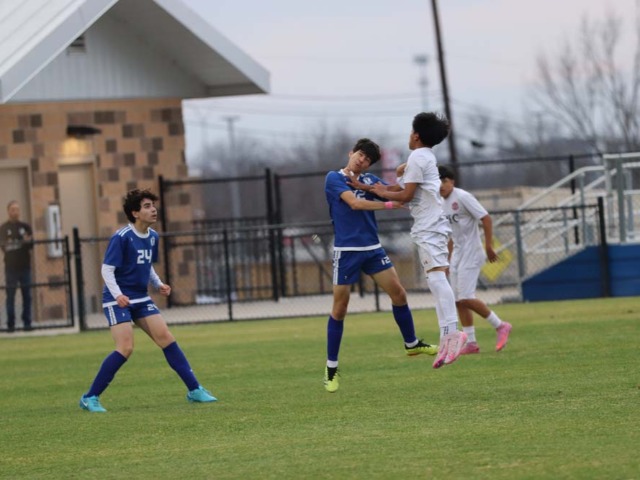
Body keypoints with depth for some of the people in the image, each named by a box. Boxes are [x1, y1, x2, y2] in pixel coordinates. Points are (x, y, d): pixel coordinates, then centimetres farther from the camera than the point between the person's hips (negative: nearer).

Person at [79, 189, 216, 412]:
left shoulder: (152, 236, 7)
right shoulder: (121, 237, -16)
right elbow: (107, 270, -16)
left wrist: (158, 284, 5)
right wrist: (117, 295, -29)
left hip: (141, 298, 7)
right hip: (118, 300, -7)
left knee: (166, 338, -1)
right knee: (125, 348, -17)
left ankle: (194, 390, 5)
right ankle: (90, 398, -8)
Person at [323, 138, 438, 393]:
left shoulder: (370, 180, 11)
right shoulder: (334, 178, -5)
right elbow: (355, 203, -19)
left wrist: (367, 187, -14)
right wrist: (388, 204, -18)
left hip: (372, 248, 5)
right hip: (346, 251, -5)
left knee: (398, 293, 3)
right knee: (339, 308, -3)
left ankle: (411, 343, 23)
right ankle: (331, 368, 5)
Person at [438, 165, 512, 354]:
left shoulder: (462, 197, -13)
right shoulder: (442, 204, 11)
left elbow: (486, 219, -16)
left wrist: (489, 246, -20)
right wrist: (449, 258, 21)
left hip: (471, 254, -9)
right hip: (457, 255, 9)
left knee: (465, 298, -15)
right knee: (458, 300, 6)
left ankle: (500, 326, -2)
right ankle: (471, 343, 10)